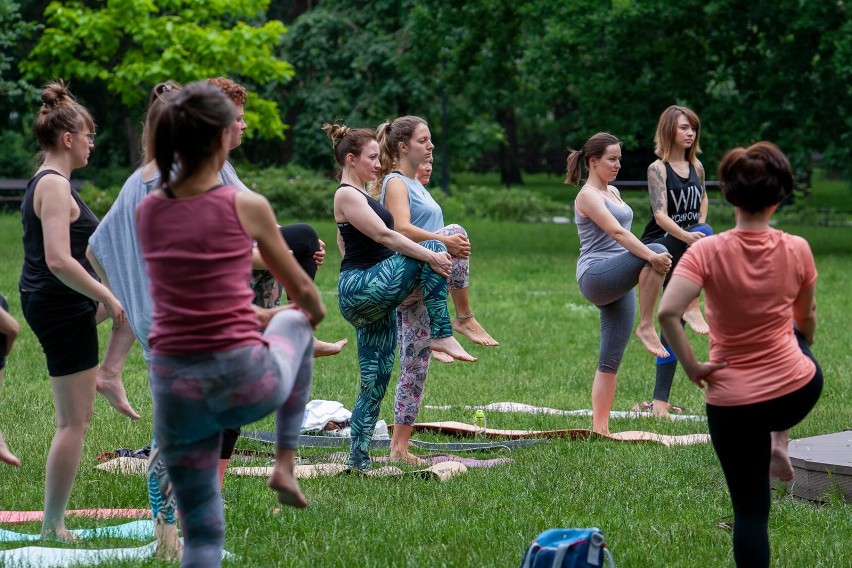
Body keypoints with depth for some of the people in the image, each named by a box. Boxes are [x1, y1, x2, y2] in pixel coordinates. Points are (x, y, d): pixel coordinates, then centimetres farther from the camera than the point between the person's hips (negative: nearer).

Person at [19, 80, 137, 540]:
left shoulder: (43, 183, 10)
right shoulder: (55, 187, -19)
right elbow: (59, 261, -28)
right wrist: (106, 296, -18)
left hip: (44, 301, 10)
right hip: (62, 308, -10)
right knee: (75, 421, -2)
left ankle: (109, 378, 29)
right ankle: (53, 527, 3)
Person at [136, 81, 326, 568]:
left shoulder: (146, 212, 6)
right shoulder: (247, 206, -5)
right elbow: (303, 292, 10)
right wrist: (313, 313, 34)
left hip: (175, 388, 3)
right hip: (244, 381, -3)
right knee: (295, 325, 33)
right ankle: (286, 465, 29)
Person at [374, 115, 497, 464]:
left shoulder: (414, 184, 23)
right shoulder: (395, 183, -6)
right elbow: (402, 229, -24)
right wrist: (443, 241, -35)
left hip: (419, 287, 9)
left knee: (415, 369, 6)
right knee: (457, 231, -25)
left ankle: (400, 446, 7)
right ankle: (465, 319, -23)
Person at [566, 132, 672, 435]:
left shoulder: (612, 192, 20)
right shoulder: (588, 195, -8)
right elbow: (616, 232, -22)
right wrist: (651, 256, -34)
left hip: (618, 285, 9)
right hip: (596, 276, -9)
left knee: (610, 361, 4)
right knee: (658, 251, -30)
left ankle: (600, 427, 6)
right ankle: (646, 327, -23)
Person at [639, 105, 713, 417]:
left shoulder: (696, 167, 8)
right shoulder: (658, 169, -10)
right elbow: (660, 215, -21)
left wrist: (699, 235, 11)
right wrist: (689, 236, -38)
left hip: (685, 252, 6)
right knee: (704, 233, -35)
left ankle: (660, 401, 5)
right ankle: (692, 308, -33)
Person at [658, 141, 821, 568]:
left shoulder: (707, 251, -17)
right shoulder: (797, 250, -9)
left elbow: (667, 313, -30)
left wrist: (691, 366, -14)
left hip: (733, 401, -2)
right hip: (799, 391, 2)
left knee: (750, 509, 13)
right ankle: (778, 445, 30)